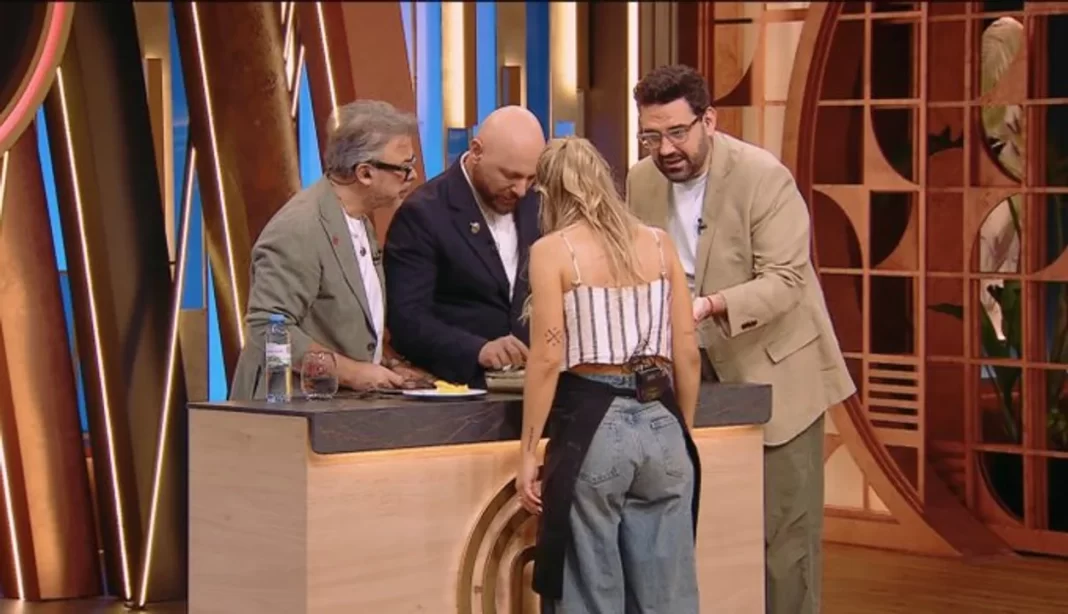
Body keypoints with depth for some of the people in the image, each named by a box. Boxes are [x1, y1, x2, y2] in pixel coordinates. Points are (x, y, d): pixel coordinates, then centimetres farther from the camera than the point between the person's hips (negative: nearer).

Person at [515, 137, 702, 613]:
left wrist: (528, 452, -4)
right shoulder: (659, 244, 8)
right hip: (660, 425, 4)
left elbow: (548, 360, -8)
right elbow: (687, 352, 7)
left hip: (591, 426, -4)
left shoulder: (552, 251, -3)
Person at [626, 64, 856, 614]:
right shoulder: (641, 181, 1)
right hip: (697, 372, 5)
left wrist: (707, 306, -38)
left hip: (774, 371, -5)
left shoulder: (764, 177, -18)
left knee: (783, 530, -3)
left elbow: (784, 280, -23)